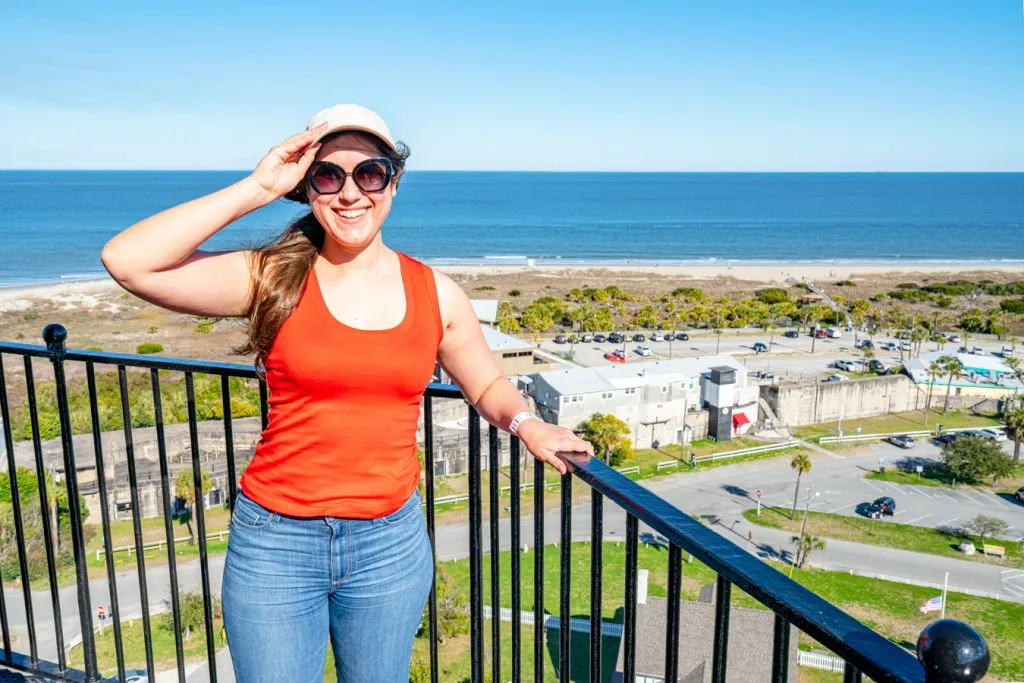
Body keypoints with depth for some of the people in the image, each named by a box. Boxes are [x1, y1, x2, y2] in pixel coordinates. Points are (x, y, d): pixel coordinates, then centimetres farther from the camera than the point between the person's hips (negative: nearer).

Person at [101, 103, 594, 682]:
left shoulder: (436, 294, -2)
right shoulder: (274, 278, -8)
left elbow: (488, 384, 12)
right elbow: (127, 261, -19)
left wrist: (526, 423, -8)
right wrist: (257, 190, -19)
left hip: (391, 543, 2)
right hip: (277, 542, -2)